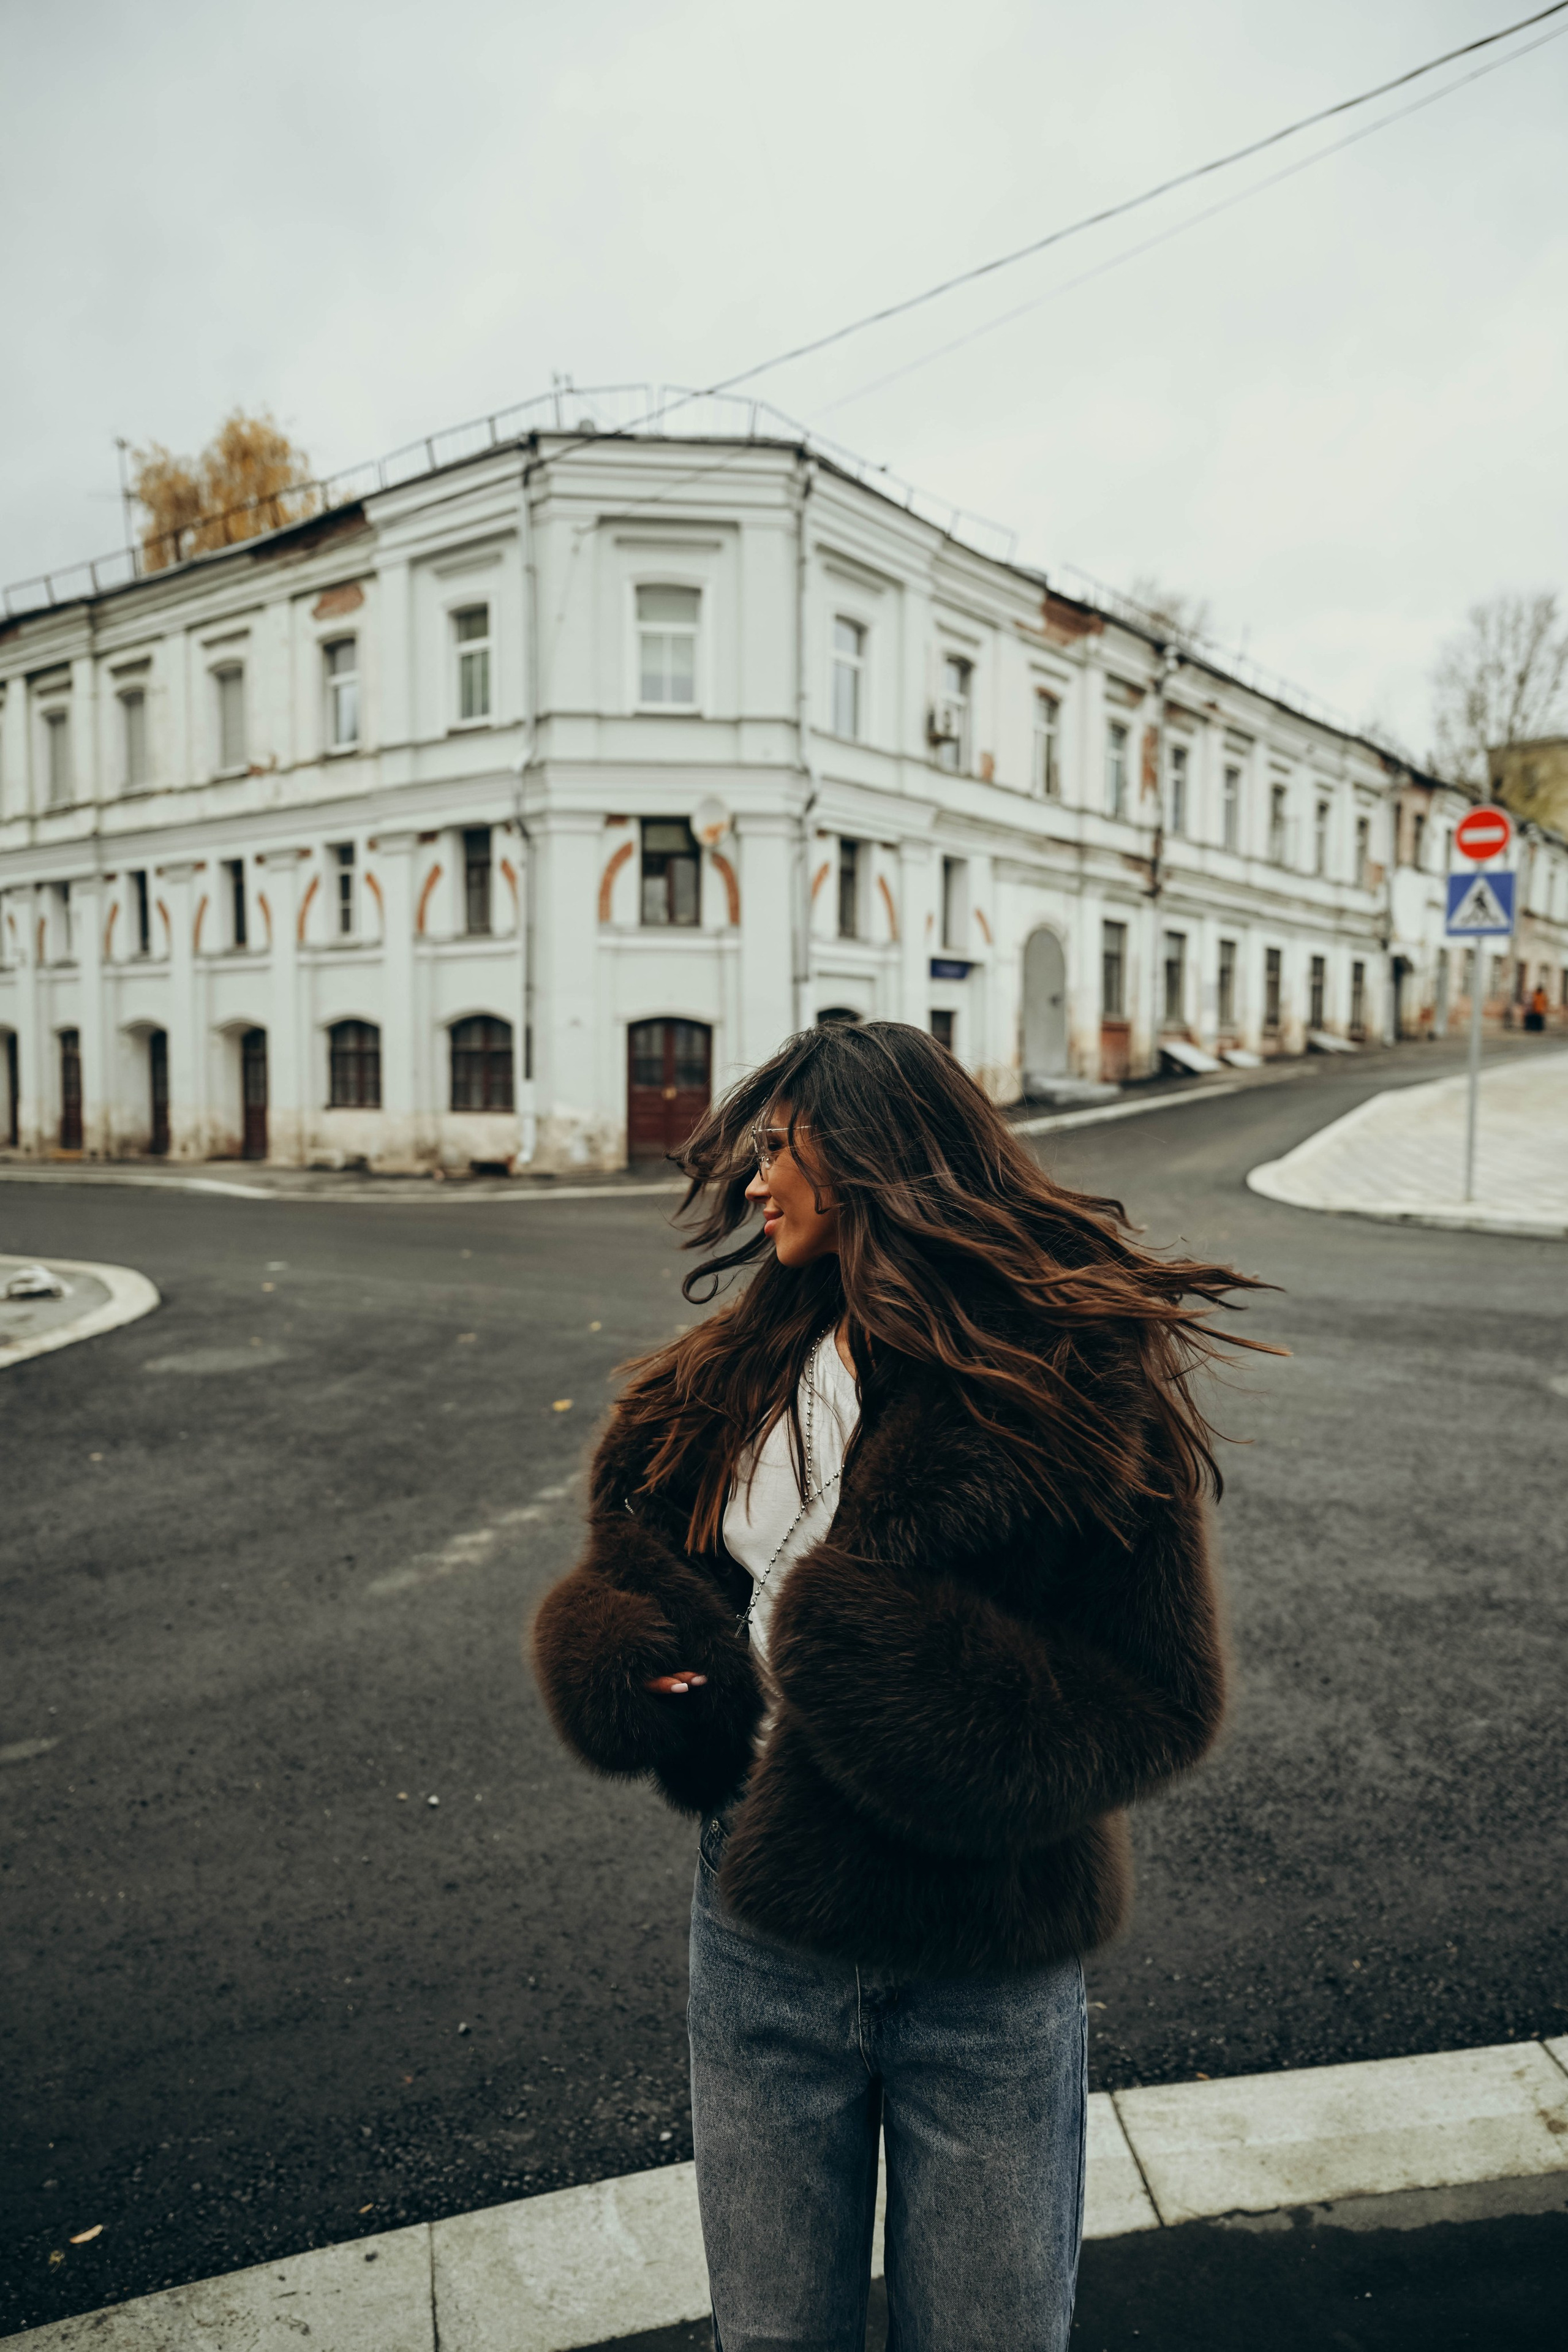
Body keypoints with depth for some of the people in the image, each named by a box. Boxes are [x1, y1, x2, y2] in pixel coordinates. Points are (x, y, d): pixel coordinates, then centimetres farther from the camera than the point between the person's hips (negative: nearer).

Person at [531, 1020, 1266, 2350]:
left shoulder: (1077, 1376, -16)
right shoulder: (742, 1370, 1)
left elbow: (1162, 1694, -15)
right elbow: (638, 1554, 12)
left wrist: (939, 1718, -27)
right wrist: (648, 1670, -9)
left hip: (988, 1964, -4)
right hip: (764, 1934, 4)